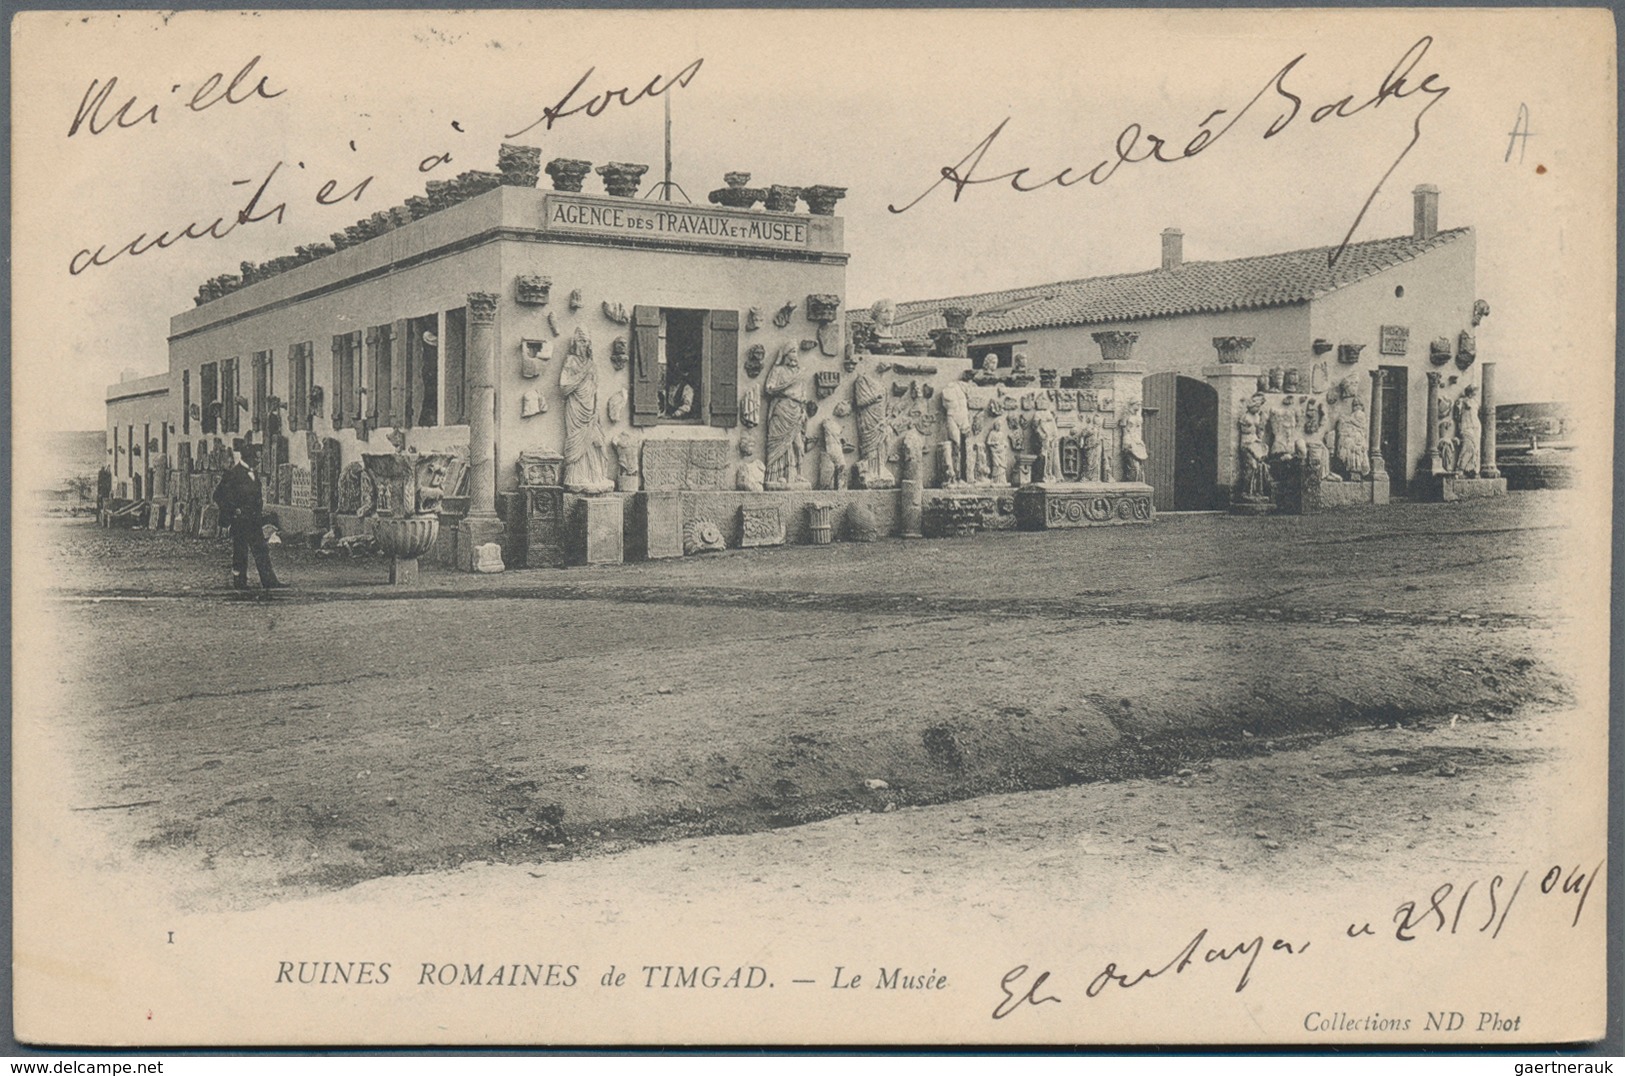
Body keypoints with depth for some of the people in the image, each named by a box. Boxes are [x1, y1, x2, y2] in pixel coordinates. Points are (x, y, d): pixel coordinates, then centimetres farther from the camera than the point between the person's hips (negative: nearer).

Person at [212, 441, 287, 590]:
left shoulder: (252, 472, 15)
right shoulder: (231, 474, -9)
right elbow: (219, 496, -11)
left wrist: (260, 513, 15)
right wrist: (233, 511, -12)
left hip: (254, 520, 7)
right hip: (239, 520, -7)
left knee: (262, 550, 3)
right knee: (240, 551, 0)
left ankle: (269, 581, 2)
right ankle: (239, 582, 9)